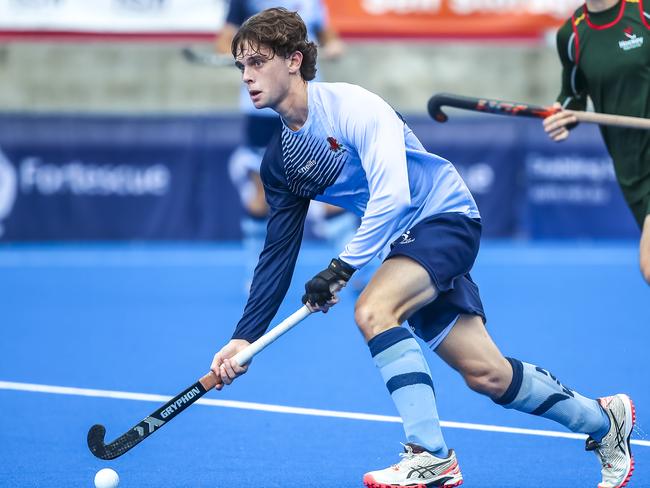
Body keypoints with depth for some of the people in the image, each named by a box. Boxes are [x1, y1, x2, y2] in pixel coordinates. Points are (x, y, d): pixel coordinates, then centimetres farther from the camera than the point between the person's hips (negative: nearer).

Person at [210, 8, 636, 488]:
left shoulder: (349, 105, -20)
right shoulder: (279, 163, 4)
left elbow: (391, 195, -29)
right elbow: (278, 254, 5)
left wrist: (343, 267, -31)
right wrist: (244, 338, -2)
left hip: (447, 214, -7)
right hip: (407, 244, 7)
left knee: (373, 309, -30)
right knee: (486, 374, 4)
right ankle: (602, 419, 26)